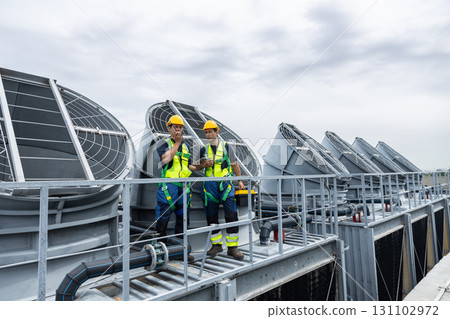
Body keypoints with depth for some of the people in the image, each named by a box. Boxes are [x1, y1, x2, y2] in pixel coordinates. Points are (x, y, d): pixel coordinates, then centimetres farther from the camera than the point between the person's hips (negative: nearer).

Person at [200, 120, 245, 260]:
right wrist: (206, 164, -15)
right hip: (209, 185, 3)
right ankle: (216, 244, 20)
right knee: (211, 216, 6)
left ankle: (232, 247, -1)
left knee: (231, 215, -9)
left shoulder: (226, 147, 9)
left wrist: (240, 180, 10)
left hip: (225, 184, -2)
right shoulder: (204, 149, 15)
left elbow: (235, 165, 13)